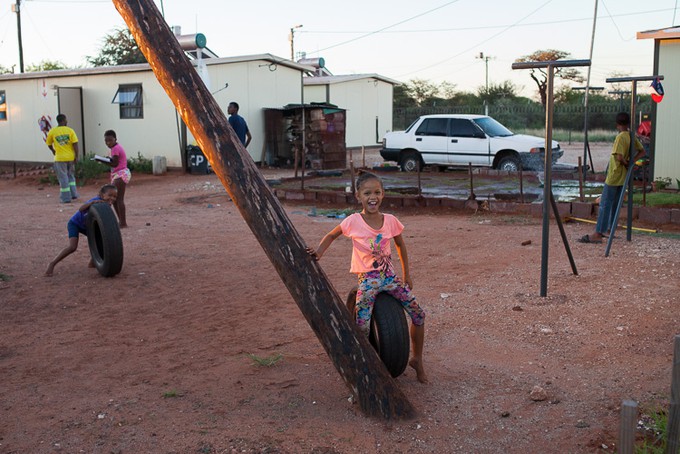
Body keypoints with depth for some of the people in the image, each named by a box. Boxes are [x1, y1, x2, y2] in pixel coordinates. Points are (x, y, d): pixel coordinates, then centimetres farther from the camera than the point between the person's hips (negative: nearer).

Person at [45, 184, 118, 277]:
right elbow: (81, 209, -44)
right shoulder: (97, 200, -31)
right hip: (74, 223, -8)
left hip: (86, 226, 8)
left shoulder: (106, 203, -11)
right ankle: (52, 264, -10)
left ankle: (92, 263, 17)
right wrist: (93, 202, -58)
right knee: (73, 247, -25)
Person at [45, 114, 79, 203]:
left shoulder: (52, 131, -2)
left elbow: (49, 144, 9)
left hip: (60, 158, -2)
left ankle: (66, 198, 5)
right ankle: (73, 194, 15)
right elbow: (75, 144, -7)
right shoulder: (70, 130, -2)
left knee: (63, 178, 4)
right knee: (71, 176, 19)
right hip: (70, 157, 2)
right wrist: (76, 156, -2)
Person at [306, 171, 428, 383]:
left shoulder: (390, 221, -4)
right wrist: (319, 251, -15)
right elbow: (331, 236, 4)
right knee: (362, 326, -20)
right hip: (367, 279, -3)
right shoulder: (353, 221, -11)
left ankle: (417, 360, 20)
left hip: (389, 276, 4)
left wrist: (406, 275, 14)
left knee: (418, 314, 0)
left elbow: (400, 245, 13)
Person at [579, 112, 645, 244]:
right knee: (615, 204, 17)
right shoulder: (631, 137, 6)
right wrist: (631, 161, 1)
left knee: (605, 205, -8)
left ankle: (598, 234, -11)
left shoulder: (620, 137, -18)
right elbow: (642, 151, 12)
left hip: (614, 177, -9)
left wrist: (625, 163, -8)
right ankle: (610, 229, 25)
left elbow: (619, 156, -27)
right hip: (623, 178, 9)